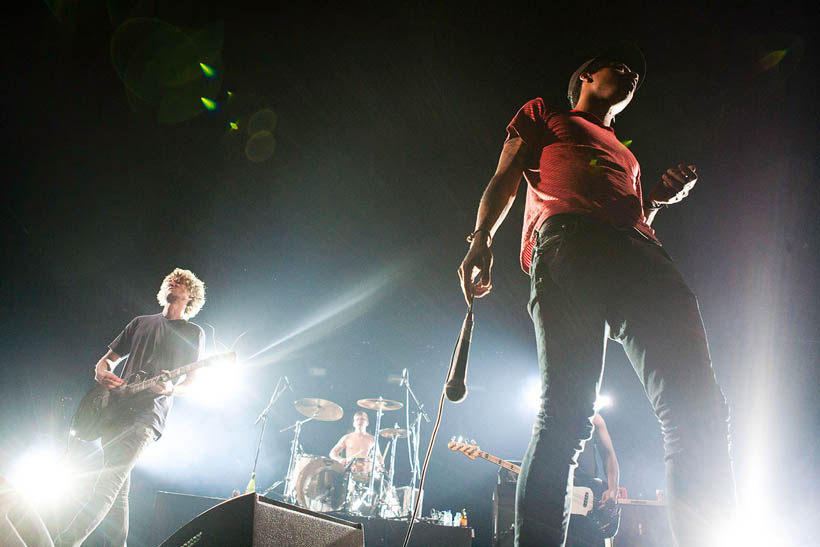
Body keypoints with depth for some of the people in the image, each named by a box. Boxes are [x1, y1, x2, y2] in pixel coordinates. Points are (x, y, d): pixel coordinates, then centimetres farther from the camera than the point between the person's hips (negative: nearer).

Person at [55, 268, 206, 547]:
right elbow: (107, 359, 25)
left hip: (147, 416, -5)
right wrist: (102, 374, 0)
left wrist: (171, 389, -16)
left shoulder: (193, 333, 11)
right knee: (119, 487, 2)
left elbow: (192, 382, 7)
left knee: (110, 481, -20)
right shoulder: (141, 323, 23)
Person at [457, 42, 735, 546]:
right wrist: (482, 239, -3)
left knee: (699, 409, -16)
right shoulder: (544, 115, 30)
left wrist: (659, 199, 18)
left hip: (642, 258, 6)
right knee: (566, 413, -20)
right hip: (569, 242, -5)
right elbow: (506, 178, 15)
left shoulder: (628, 157, 45)